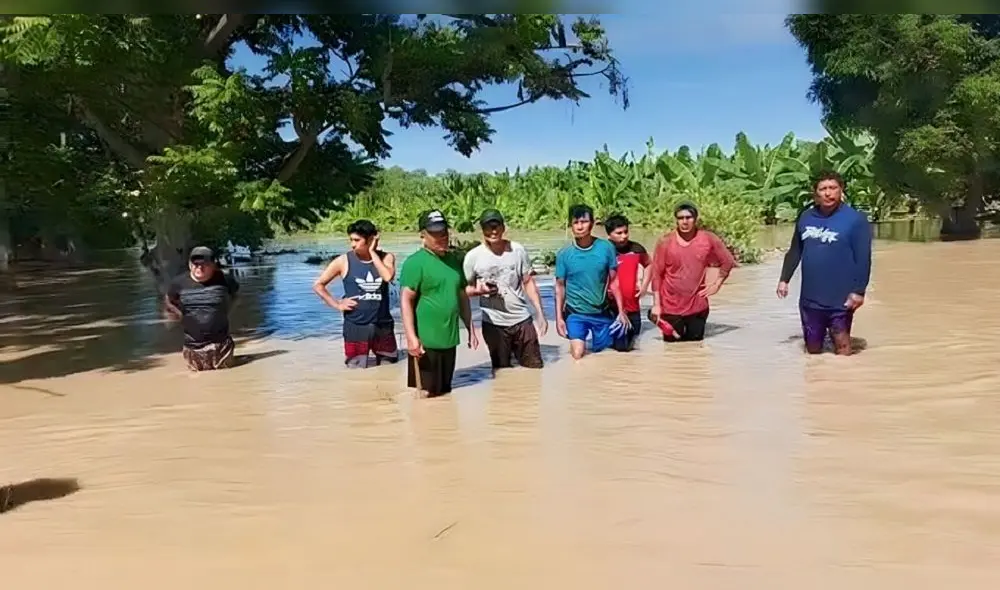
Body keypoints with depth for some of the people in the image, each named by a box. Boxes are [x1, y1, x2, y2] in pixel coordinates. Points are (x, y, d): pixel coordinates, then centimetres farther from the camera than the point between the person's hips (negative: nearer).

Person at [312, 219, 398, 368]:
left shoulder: (386, 258, 0)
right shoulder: (344, 261, -5)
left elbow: (388, 277, -22)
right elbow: (318, 285, 2)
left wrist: (372, 252, -15)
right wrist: (337, 305, -7)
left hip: (383, 326, 2)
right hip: (356, 327, -2)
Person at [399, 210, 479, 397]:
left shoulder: (454, 260, 12)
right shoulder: (415, 262, -10)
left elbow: (462, 297, 20)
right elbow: (406, 300, -15)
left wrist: (471, 330, 19)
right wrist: (411, 337, -22)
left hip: (449, 340, 7)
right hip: (425, 341, -7)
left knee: (445, 393, 17)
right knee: (424, 394, -1)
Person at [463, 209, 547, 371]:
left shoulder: (518, 250, -1)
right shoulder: (473, 256, -7)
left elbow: (528, 282, 4)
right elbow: (465, 289, 1)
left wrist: (540, 313, -1)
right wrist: (479, 290, -21)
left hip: (522, 320, 2)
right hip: (494, 324, -1)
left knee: (536, 368, 9)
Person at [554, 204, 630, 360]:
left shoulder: (606, 248, -7)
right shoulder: (564, 254, -8)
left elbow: (613, 281, -1)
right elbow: (560, 287, 0)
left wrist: (621, 311, -2)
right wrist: (559, 317, -3)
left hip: (602, 312, 1)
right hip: (576, 313, -1)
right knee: (578, 355, -13)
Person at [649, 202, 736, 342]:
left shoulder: (708, 239, -7)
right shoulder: (665, 242, -10)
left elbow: (728, 261, 8)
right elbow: (656, 274, -5)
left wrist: (717, 284, 1)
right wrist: (656, 305, -8)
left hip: (697, 306, 1)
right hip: (670, 307, -1)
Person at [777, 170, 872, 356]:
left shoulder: (855, 219, -10)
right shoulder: (805, 217, 5)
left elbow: (863, 259, -12)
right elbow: (795, 251, 15)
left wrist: (859, 291, -16)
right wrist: (784, 279, 12)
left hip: (840, 299, -4)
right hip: (810, 298, 5)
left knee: (842, 347, 6)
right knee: (813, 348, 18)